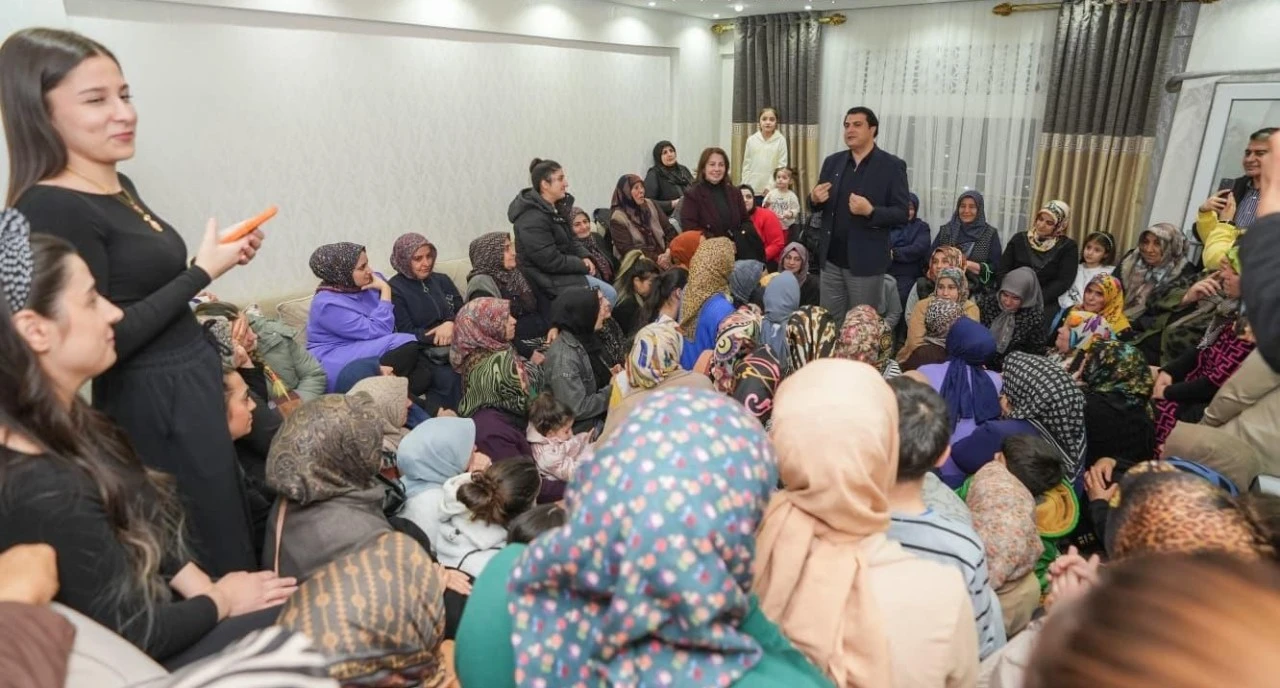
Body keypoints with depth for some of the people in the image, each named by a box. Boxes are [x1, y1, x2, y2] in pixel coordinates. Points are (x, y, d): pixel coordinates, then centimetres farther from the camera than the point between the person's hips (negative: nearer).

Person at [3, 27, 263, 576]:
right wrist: (202, 272, -18)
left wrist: (218, 257, 5)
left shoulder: (121, 186, 9)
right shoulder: (51, 210, -18)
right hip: (153, 407, -9)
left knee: (234, 532, 19)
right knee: (220, 564, 5)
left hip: (193, 381, 9)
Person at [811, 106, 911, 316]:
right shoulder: (832, 162, 8)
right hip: (831, 259, 4)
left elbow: (902, 214, -8)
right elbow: (817, 206, 14)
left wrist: (870, 212, -25)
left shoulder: (892, 166, -5)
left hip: (866, 262, -4)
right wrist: (815, 198, -10)